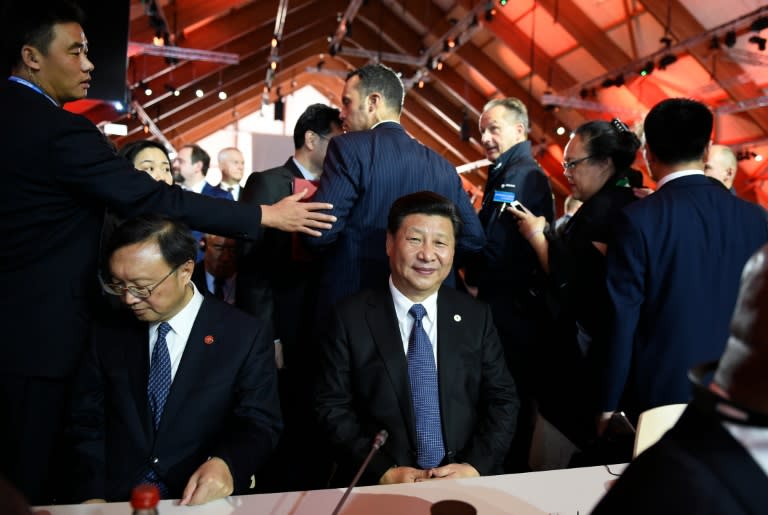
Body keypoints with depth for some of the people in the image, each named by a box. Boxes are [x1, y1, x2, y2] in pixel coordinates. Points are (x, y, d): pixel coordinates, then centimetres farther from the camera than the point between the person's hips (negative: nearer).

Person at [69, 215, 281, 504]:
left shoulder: (244, 336, -5)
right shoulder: (108, 334, 6)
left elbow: (259, 425, -6)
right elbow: (88, 421, 7)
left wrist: (226, 464, -26)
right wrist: (93, 494, -8)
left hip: (205, 499, -2)